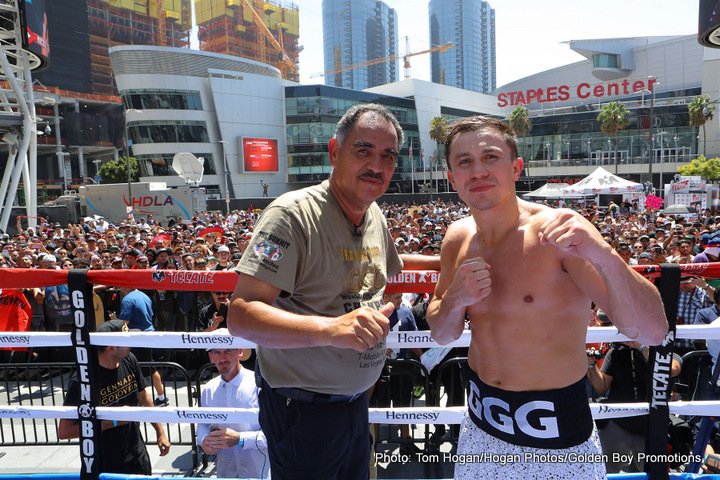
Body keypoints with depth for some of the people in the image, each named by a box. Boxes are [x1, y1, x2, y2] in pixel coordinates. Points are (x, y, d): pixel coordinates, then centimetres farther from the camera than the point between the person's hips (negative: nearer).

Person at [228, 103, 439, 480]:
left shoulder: (375, 215, 2)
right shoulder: (293, 214, -23)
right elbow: (241, 315, -30)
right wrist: (330, 328, -42)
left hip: (356, 400, 8)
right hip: (303, 409, -7)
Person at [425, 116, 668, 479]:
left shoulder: (557, 232, -20)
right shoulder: (458, 238, -5)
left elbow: (652, 333, -24)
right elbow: (441, 334, 5)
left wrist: (605, 257, -41)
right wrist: (455, 299, -17)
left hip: (557, 437, -4)